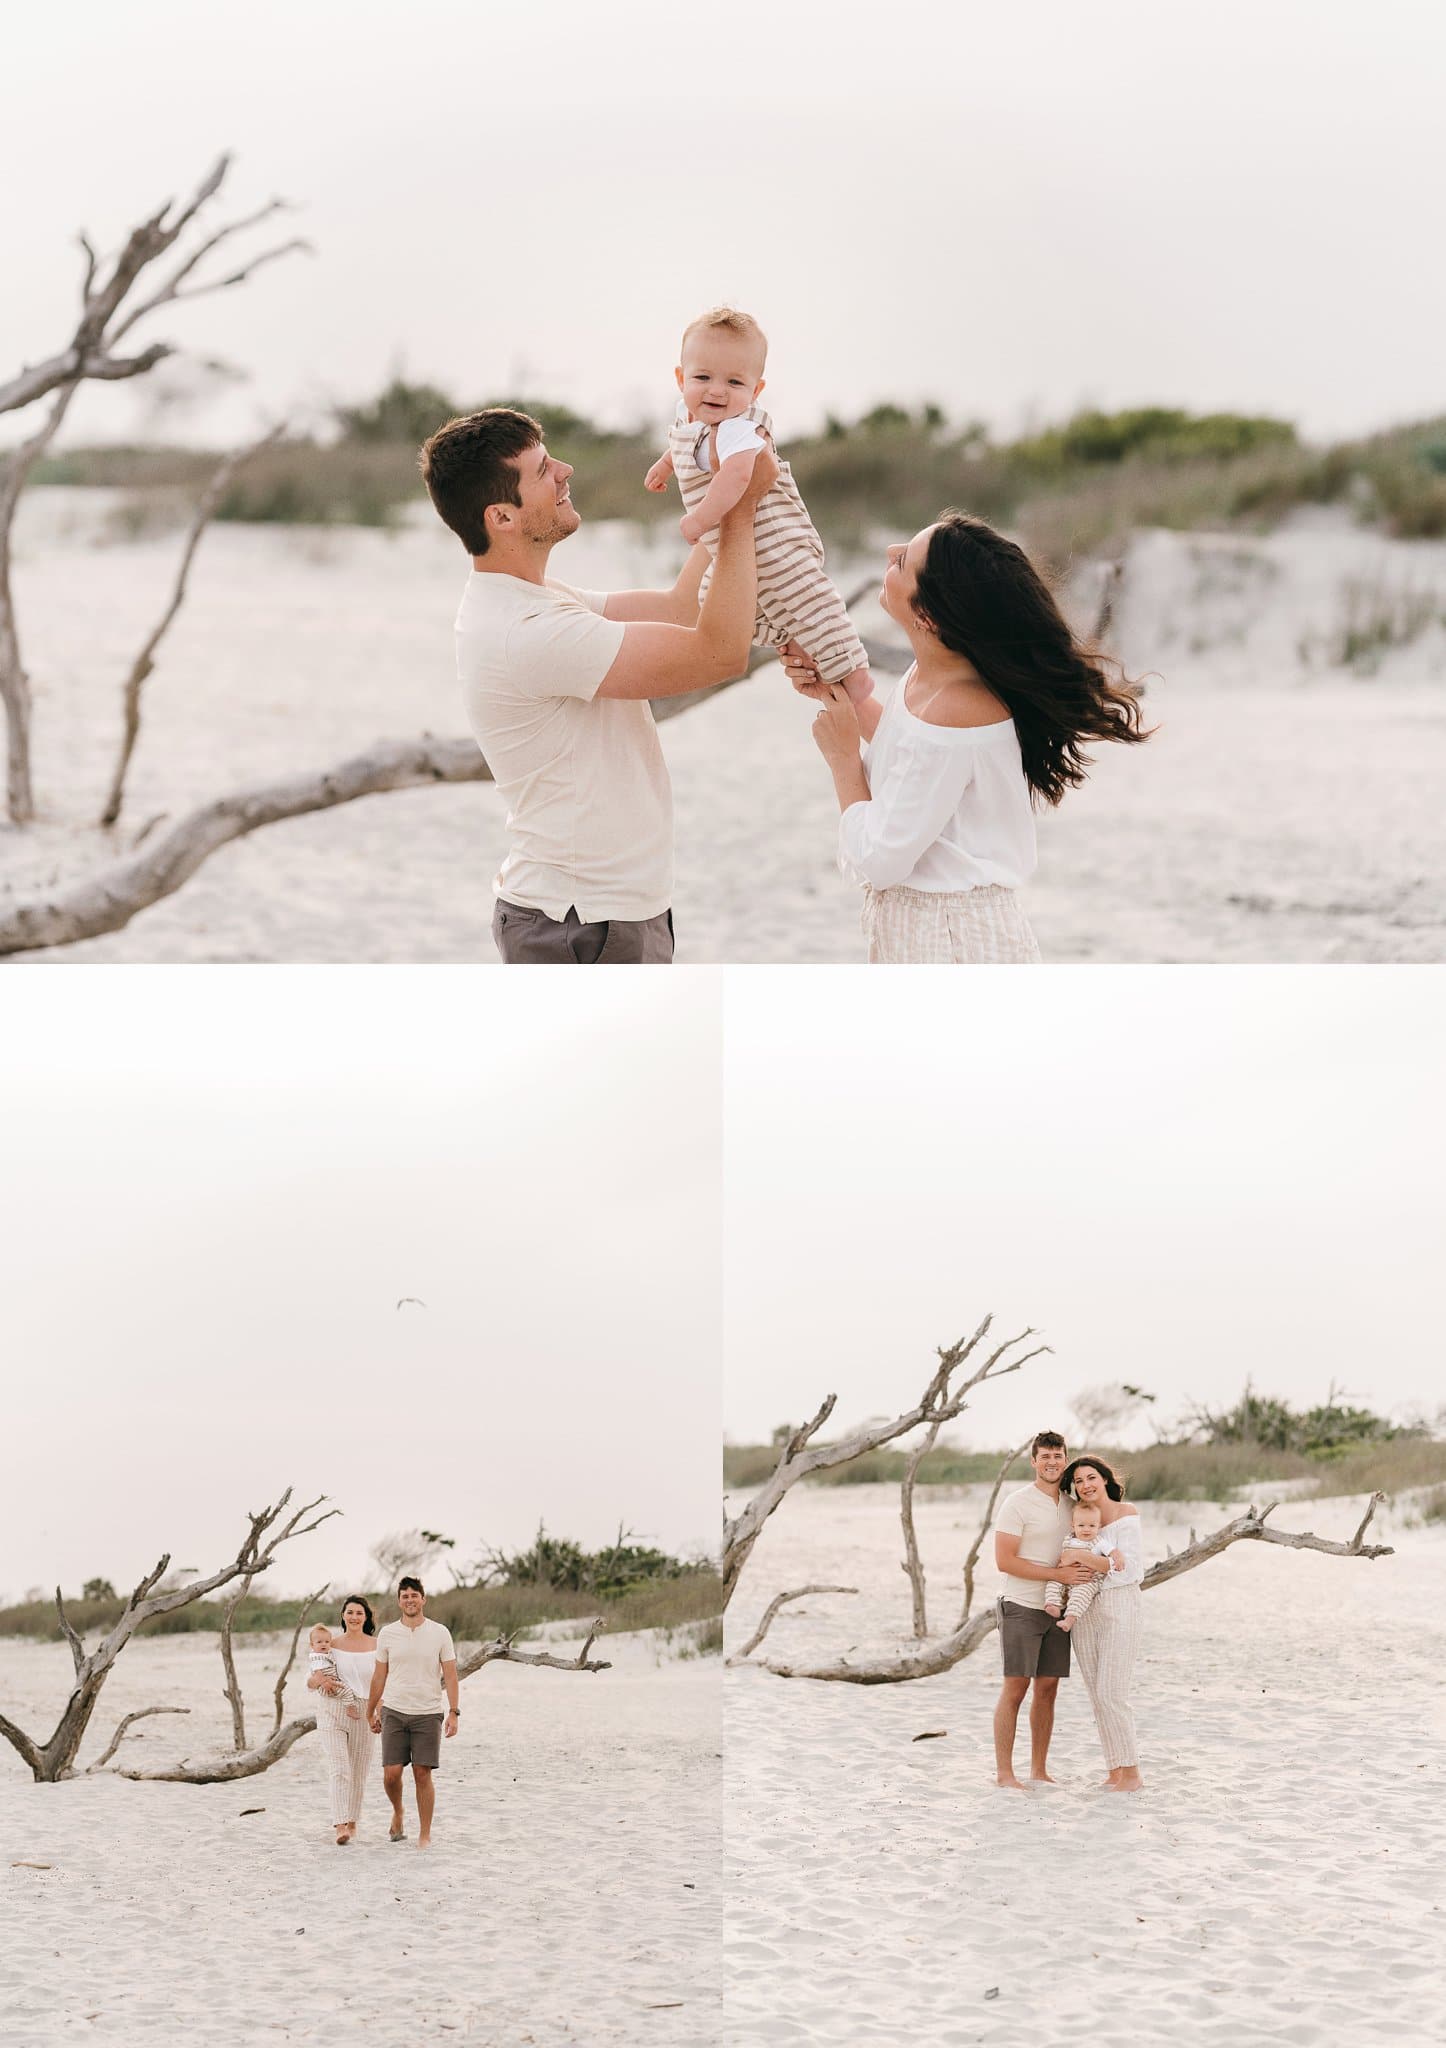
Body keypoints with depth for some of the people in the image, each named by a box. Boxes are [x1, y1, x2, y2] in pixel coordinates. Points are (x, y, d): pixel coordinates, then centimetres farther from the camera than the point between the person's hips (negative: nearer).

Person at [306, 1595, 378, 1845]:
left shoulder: (376, 1646, 3)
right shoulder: (331, 1645, 2)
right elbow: (310, 1683, 5)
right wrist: (318, 1680, -18)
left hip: (363, 1715, 1)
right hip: (332, 1714, -1)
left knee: (358, 1772, 8)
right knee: (339, 1770, -13)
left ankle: (352, 1820, 25)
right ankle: (340, 1826, -20)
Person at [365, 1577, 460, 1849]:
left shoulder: (439, 1633, 1)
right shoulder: (388, 1633, 6)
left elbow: (450, 1675, 1)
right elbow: (379, 1676, 13)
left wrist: (454, 1713, -7)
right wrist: (371, 1712, 15)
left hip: (428, 1714, -1)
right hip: (394, 1712, 1)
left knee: (423, 1775, -3)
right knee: (391, 1773, -6)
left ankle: (425, 1835, 6)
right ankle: (397, 1813, 24)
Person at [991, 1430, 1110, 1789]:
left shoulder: (1070, 1504, 11)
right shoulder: (1017, 1504, -10)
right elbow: (1005, 1561, -15)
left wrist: (1077, 1561, -2)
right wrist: (1058, 1574, -20)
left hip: (1057, 1611, 6)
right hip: (1022, 1608, -6)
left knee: (1047, 1689, 8)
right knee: (1015, 1689, -6)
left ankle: (1039, 1771, 13)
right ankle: (1004, 1773, -3)